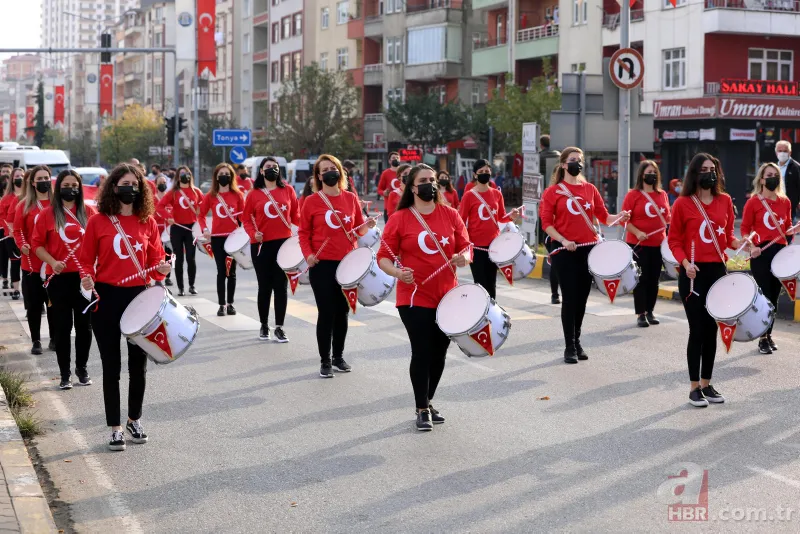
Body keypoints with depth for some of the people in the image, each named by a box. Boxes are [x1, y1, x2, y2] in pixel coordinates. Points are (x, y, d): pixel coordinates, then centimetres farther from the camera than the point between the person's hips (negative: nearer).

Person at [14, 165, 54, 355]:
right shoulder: (25, 205, 1)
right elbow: (18, 230, 1)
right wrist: (22, 245, -17)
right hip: (32, 263, 0)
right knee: (33, 304, 4)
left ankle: (54, 338, 20)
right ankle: (36, 341, 13)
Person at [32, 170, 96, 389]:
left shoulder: (89, 212, 4)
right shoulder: (48, 214, 0)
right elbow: (37, 244, 0)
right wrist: (52, 262, -15)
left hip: (85, 276, 2)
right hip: (59, 277, -1)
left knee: (84, 325, 9)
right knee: (62, 326, 3)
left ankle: (82, 368, 24)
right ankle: (65, 373, 10)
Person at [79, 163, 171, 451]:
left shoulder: (148, 222, 3)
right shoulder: (98, 221, -3)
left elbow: (155, 261, 8)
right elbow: (86, 260, 1)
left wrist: (162, 269, -14)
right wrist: (87, 278, -19)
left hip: (139, 297, 2)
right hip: (106, 298, -2)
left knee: (138, 362, 11)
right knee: (111, 364, 4)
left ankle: (135, 420, 29)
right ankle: (115, 428, 12)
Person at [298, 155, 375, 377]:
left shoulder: (351, 198, 4)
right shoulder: (311, 201, -5)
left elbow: (358, 228, 12)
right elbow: (303, 232, -1)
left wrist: (366, 227, -10)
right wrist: (308, 254, -15)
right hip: (322, 265, -3)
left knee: (342, 311, 11)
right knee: (326, 312, -2)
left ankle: (339, 356, 24)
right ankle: (325, 361, 7)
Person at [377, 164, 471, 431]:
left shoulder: (450, 215, 4)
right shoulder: (399, 219, -5)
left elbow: (465, 247, 10)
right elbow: (384, 257, -4)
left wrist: (463, 258, -13)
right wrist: (397, 272, -23)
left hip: (447, 297, 4)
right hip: (414, 297, -4)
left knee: (439, 353, 12)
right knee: (422, 352, -5)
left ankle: (429, 402, 29)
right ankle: (422, 409, 8)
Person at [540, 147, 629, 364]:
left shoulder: (590, 188, 10)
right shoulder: (553, 191, -1)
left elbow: (603, 216, 9)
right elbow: (547, 223, -4)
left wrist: (619, 218, -11)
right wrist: (563, 240, -18)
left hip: (589, 249, 4)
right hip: (565, 251, -4)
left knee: (582, 297, 10)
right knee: (569, 298, -4)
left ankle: (577, 341, 23)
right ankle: (570, 347, 4)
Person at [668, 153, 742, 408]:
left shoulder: (725, 201, 6)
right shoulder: (683, 203, -6)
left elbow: (727, 235, 14)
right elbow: (674, 240, -3)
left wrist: (739, 244, -8)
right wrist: (685, 263, -18)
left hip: (718, 271, 4)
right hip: (693, 274, -4)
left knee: (712, 328, 9)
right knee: (697, 330, -4)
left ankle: (707, 383, 19)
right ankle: (694, 387, 5)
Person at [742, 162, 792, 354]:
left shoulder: (785, 202, 8)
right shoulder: (753, 202, -6)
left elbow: (787, 228, 17)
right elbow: (745, 228, -4)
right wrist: (751, 246, -18)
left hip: (780, 252, 4)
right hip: (761, 254, -4)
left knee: (774, 296, 10)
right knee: (764, 296, -3)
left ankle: (769, 334, 22)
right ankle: (762, 338, 5)